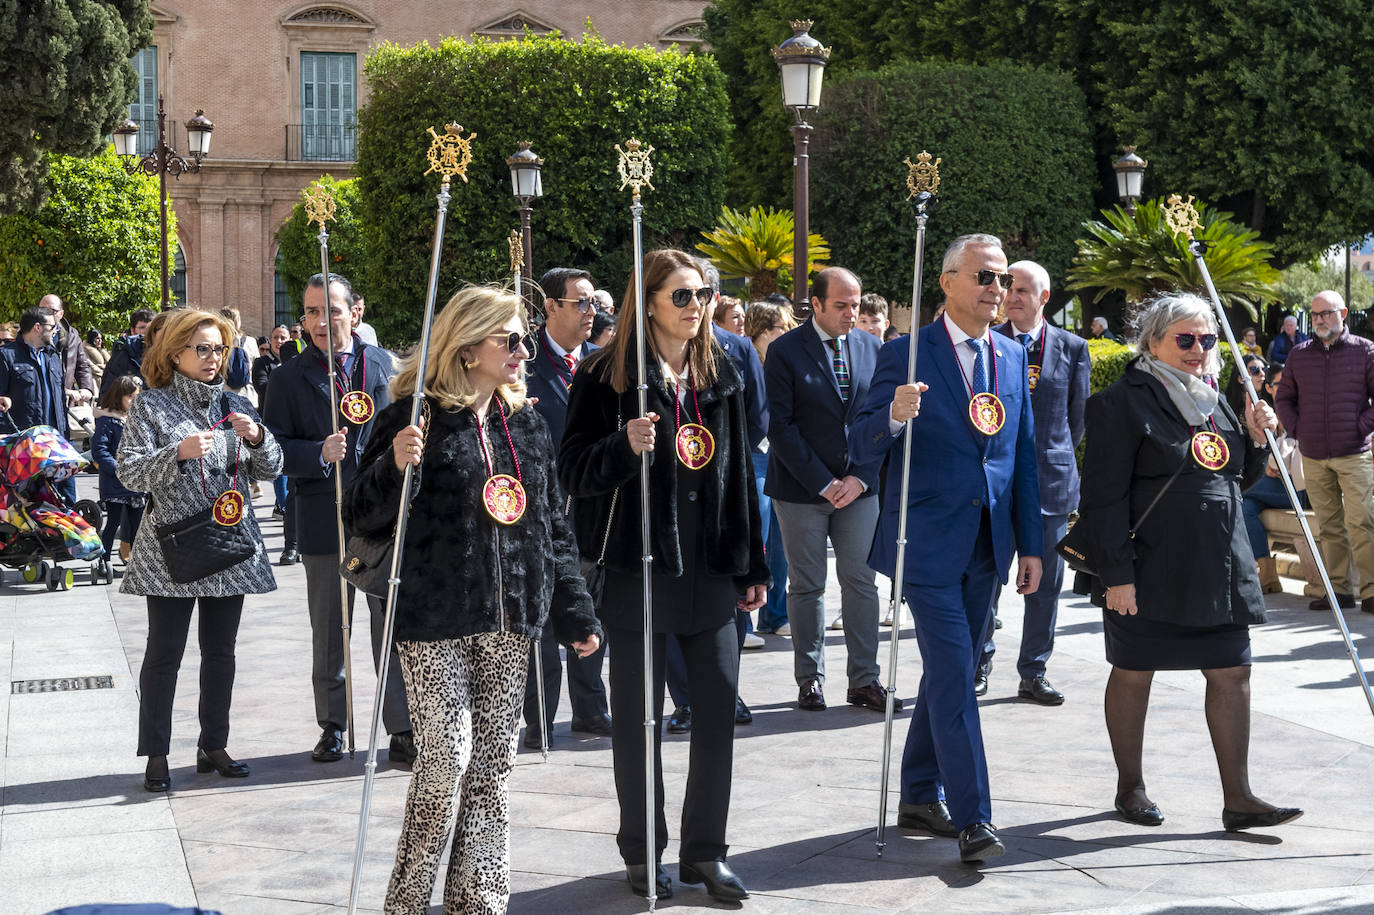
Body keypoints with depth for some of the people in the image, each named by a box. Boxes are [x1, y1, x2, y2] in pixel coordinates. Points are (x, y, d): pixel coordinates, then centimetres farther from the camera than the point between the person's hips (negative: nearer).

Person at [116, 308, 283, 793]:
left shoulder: (234, 404, 11)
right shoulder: (151, 406, -1)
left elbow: (269, 470, 8)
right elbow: (129, 472, -9)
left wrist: (258, 437, -12)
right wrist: (179, 453, -23)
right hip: (171, 547, -4)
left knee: (220, 652, 9)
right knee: (164, 653, -3)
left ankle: (214, 745, 19)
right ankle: (156, 756, 4)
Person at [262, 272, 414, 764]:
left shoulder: (383, 364, 6)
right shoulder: (289, 378, 3)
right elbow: (275, 449, -2)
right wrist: (320, 454, -20)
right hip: (324, 524, 0)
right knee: (329, 636, 11)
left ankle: (402, 730, 6)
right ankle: (332, 727, 25)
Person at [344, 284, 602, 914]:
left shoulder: (526, 424, 12)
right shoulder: (417, 418, -6)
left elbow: (552, 526, 17)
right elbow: (362, 518, -6)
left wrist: (574, 612, 14)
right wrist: (396, 466, -25)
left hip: (508, 624, 6)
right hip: (435, 623, -6)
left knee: (492, 765, 8)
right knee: (446, 759, -9)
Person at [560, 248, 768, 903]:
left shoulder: (720, 374, 11)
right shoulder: (607, 377, -5)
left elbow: (739, 473, 13)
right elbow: (574, 473, -7)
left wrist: (753, 565, 12)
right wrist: (624, 447, -27)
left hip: (710, 566, 4)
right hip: (638, 568, -4)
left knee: (719, 705, 4)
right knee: (638, 717, 5)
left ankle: (704, 850, 17)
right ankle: (642, 852, 20)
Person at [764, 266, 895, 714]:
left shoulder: (872, 349, 7)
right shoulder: (785, 351, -5)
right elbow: (780, 426, -9)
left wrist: (860, 477, -6)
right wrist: (823, 483, -12)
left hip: (858, 487, 3)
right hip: (801, 488, -3)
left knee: (861, 582, 3)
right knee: (806, 586, 4)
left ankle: (864, 680, 9)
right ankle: (810, 679, 14)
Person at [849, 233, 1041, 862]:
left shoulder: (1013, 357, 10)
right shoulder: (906, 356, -7)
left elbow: (1023, 454, 14)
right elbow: (861, 447, -8)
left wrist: (1030, 543, 12)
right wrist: (893, 417, -30)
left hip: (987, 545, 6)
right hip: (929, 543, -6)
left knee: (949, 672, 14)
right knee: (954, 675, -10)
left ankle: (920, 797, 27)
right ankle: (972, 820, -7)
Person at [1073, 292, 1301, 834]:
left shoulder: (1212, 402, 15)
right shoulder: (1123, 404, -8)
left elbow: (1237, 478, 23)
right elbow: (1104, 497, -13)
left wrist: (1255, 438, 4)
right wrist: (1116, 573, -19)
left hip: (1219, 567, 7)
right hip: (1149, 570, -6)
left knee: (1232, 674, 3)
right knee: (1134, 673, 6)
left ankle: (1237, 798, 7)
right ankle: (1130, 788, 21)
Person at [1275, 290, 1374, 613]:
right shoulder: (1299, 355, 11)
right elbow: (1284, 398, 19)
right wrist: (1296, 429, 6)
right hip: (1313, 456, 4)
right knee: (1329, 526, 7)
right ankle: (1339, 589, 12)